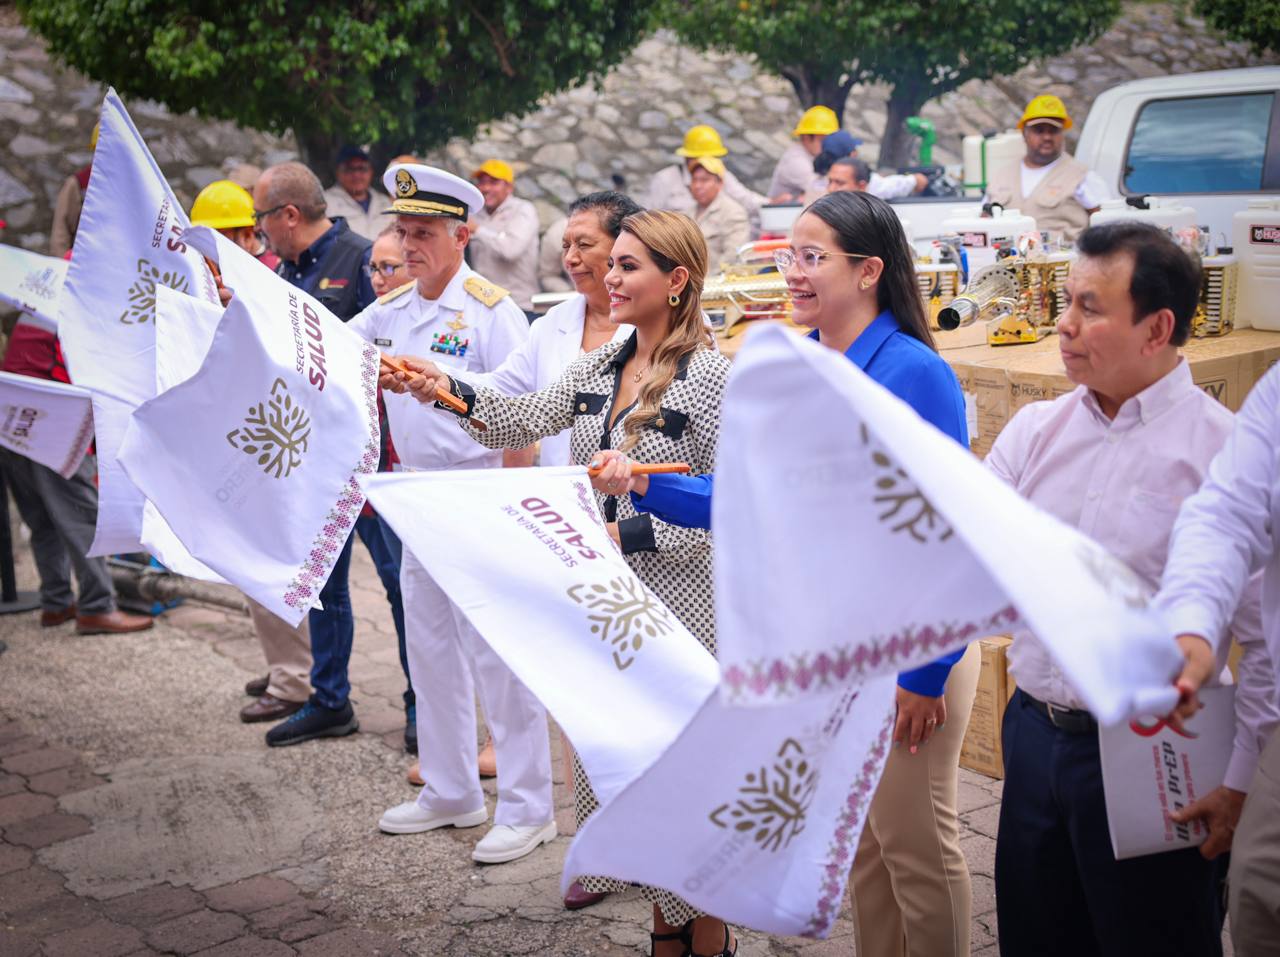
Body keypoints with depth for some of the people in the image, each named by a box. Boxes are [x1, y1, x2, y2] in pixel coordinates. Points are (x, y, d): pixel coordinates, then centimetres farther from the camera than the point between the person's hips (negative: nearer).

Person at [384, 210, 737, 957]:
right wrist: (450, 389, -13)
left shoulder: (711, 375, -13)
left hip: (676, 603, -7)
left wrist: (628, 534, -22)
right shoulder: (600, 366, 9)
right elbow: (528, 420, 2)